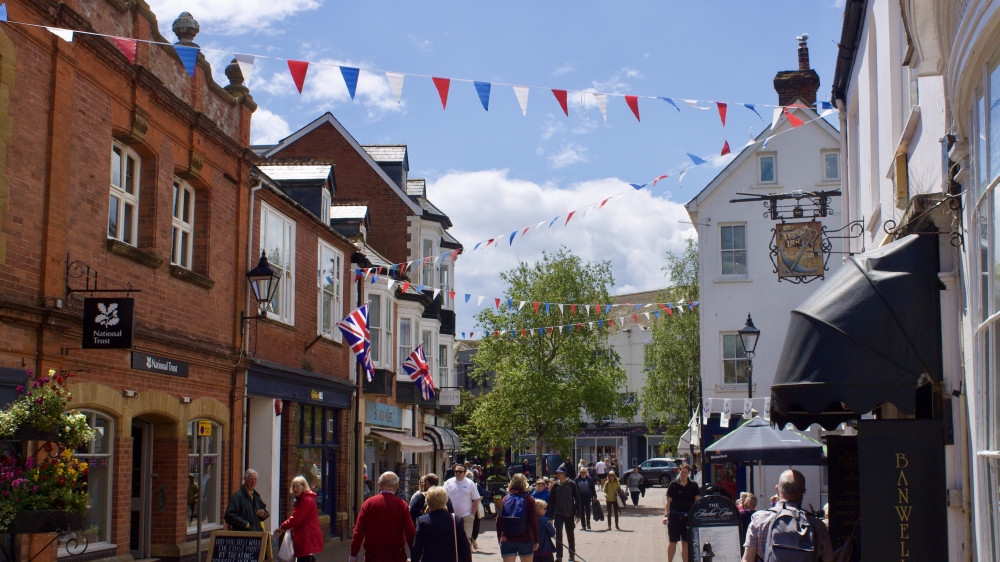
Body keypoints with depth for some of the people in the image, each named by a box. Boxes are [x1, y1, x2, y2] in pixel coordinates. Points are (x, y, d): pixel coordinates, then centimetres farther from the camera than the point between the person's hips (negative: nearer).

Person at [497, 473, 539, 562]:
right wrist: (536, 540, -1)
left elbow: (498, 520, 5)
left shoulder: (505, 499, 3)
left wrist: (499, 537, 15)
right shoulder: (529, 499, -3)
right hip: (525, 538, -1)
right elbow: (534, 522, -7)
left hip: (507, 539, 1)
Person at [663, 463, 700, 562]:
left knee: (686, 543, 7)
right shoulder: (673, 485, 1)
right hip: (674, 516, -1)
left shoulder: (693, 486, 5)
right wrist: (666, 515, -7)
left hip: (688, 516, 1)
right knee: (673, 542, 2)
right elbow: (668, 502, 2)